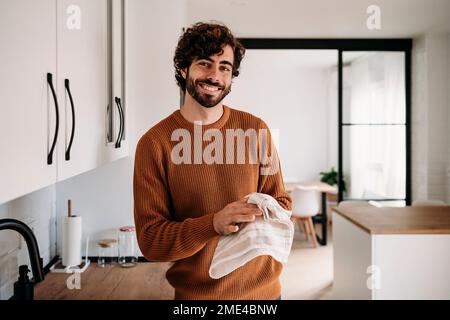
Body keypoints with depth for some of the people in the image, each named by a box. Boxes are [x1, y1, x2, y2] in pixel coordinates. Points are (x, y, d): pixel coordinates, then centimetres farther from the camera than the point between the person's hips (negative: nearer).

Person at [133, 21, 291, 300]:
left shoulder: (256, 129, -5)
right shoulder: (154, 144, -12)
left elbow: (281, 200, 4)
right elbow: (150, 241, -12)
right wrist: (213, 224, -28)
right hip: (195, 292, -2)